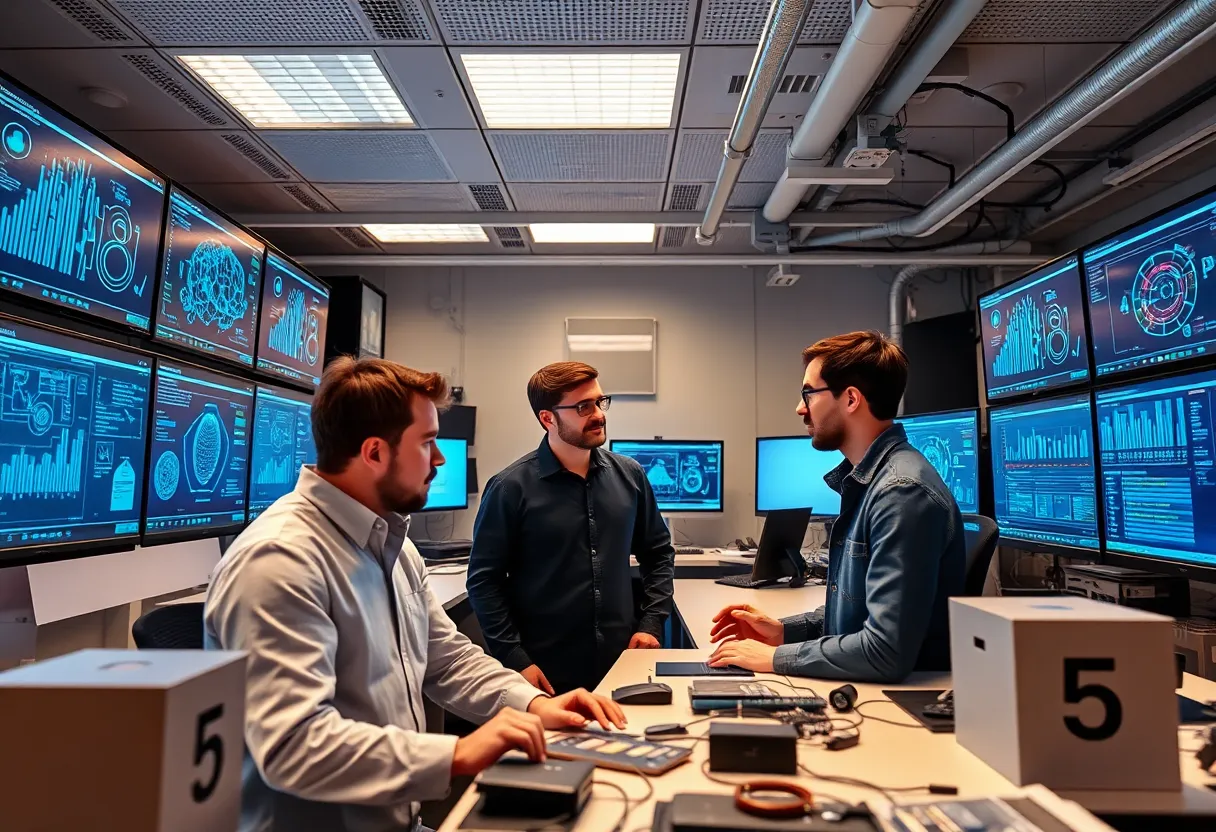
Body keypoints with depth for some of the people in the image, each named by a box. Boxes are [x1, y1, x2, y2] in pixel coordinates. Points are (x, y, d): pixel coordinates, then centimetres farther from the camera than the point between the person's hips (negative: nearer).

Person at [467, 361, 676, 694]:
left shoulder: (630, 476, 2)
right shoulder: (511, 488, -11)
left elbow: (659, 553, 12)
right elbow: (484, 580, -8)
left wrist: (651, 623, 3)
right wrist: (516, 660, -11)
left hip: (622, 664, 4)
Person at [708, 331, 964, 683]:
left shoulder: (903, 492, -22)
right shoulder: (863, 479, 7)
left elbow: (887, 651, -27)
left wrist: (776, 657, -16)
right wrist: (784, 630, 4)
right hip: (857, 687, 8)